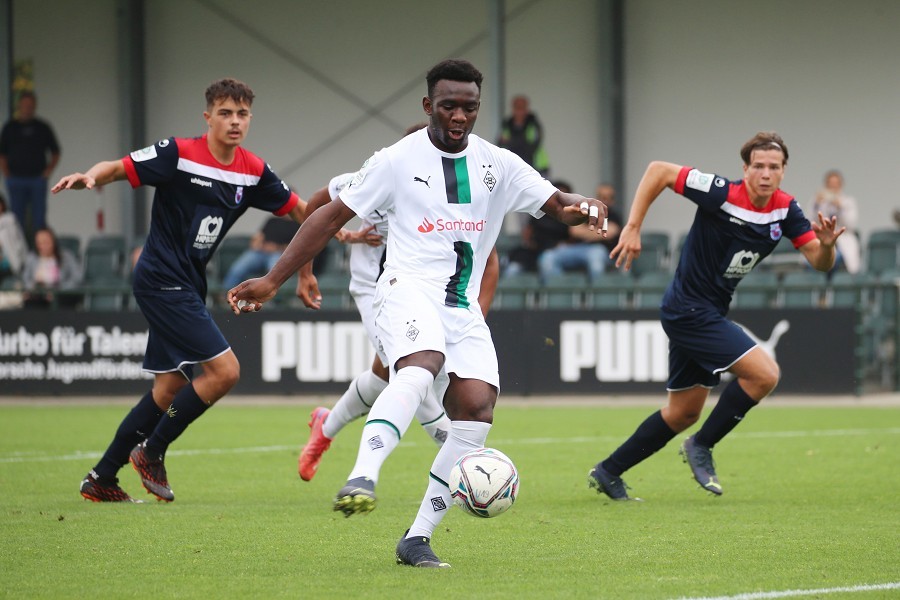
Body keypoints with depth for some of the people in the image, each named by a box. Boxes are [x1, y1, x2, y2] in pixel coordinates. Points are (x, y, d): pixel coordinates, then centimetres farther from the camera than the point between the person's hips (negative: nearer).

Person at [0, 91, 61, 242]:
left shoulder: (42, 127, 9)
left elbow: (55, 152, 13)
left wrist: (48, 170, 0)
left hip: (38, 178, 0)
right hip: (16, 178, 0)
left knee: (39, 219, -3)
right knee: (17, 218, 1)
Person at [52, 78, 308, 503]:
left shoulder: (253, 171, 5)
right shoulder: (179, 154, -13)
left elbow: (297, 209, 14)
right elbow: (119, 168, -13)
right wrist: (89, 177, -34)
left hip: (187, 286, 8)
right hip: (162, 280, -8)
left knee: (170, 388, 10)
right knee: (224, 370, -15)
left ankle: (101, 479, 19)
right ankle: (151, 451, 0)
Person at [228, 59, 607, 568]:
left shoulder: (498, 165, 12)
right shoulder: (397, 162, 3)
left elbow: (556, 203, 7)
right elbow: (332, 217, 6)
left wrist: (582, 206, -20)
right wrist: (273, 281, 3)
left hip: (464, 306, 4)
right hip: (409, 289, -4)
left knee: (477, 406, -14)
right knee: (420, 368, -35)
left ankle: (418, 537, -8)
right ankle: (363, 478, -51)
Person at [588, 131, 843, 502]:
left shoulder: (786, 210, -1)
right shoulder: (722, 195, -20)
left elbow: (820, 262, -1)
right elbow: (659, 171, -16)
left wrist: (826, 245, -25)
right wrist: (632, 228, -20)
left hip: (708, 314, 8)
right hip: (689, 309, -8)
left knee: (684, 413, 16)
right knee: (764, 373, -18)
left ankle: (608, 472, 27)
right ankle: (701, 446, -2)